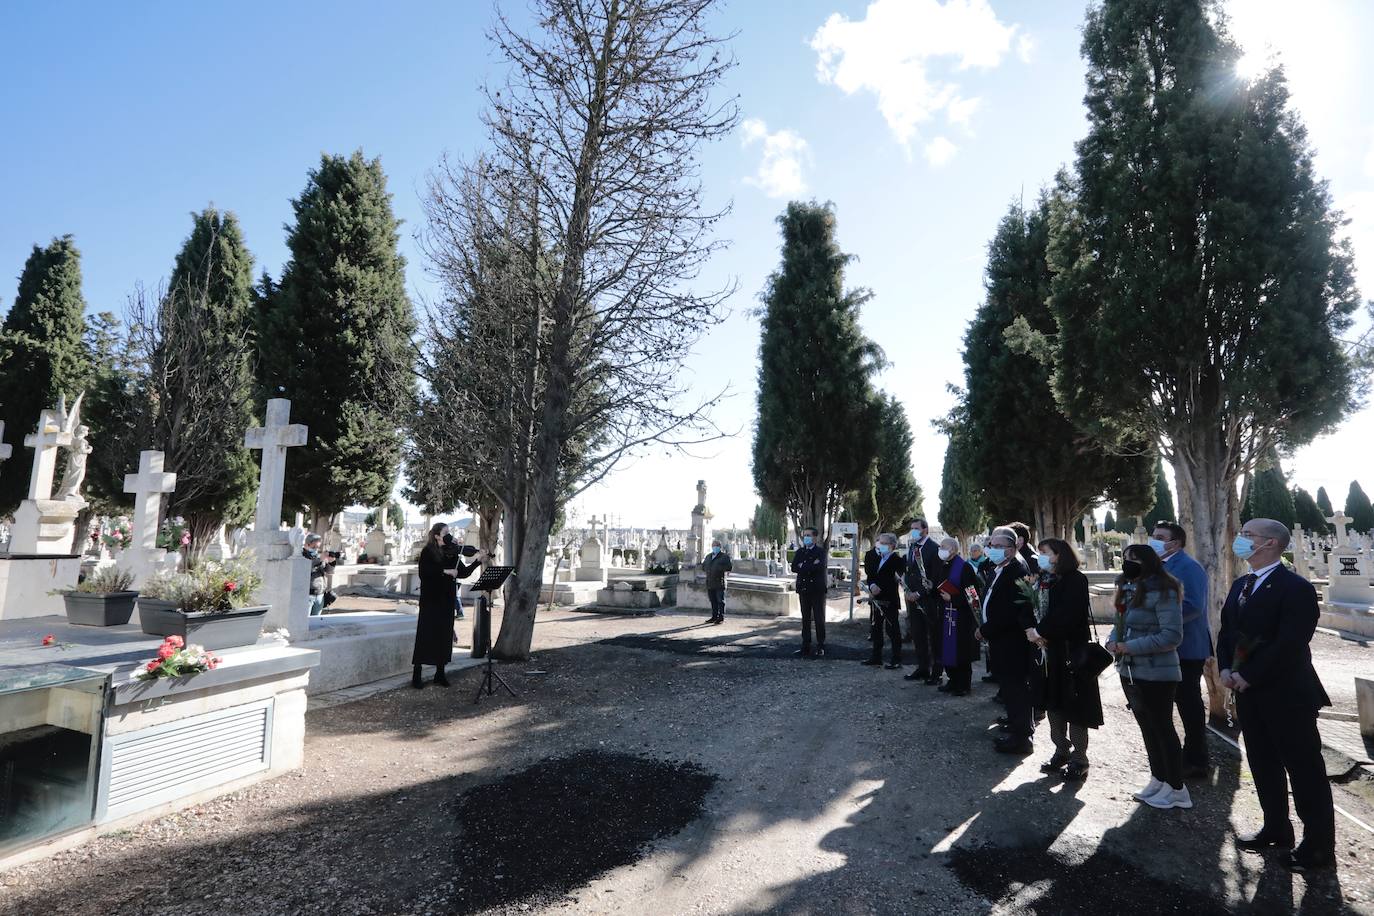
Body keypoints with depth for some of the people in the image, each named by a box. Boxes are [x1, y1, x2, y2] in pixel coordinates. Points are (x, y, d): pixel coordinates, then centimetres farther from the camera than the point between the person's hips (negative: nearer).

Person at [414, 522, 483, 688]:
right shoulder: (427, 552, -4)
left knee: (444, 636, 8)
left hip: (447, 601, 5)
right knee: (425, 636, -2)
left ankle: (440, 674, 18)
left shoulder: (452, 553, 9)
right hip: (430, 600, -5)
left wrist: (478, 561, -8)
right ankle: (416, 676, 5)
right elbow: (424, 572, -20)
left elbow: (463, 573, 4)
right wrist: (445, 571, -27)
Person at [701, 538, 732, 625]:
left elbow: (729, 567, -11)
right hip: (710, 583, 6)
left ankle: (721, 618, 2)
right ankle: (714, 617, 18)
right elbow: (703, 567, 24)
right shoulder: (708, 556, 19)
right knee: (713, 601, 11)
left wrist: (719, 568, -15)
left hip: (720, 583, -6)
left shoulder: (724, 556, 0)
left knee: (720, 601, -2)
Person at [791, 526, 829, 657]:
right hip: (803, 589, 4)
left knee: (819, 618, 3)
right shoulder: (800, 552, 10)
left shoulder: (821, 551, -3)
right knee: (805, 618, 9)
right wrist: (811, 567, -13)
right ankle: (805, 646, 15)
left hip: (817, 589, -4)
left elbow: (819, 567, -20)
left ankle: (820, 647, 10)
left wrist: (803, 567, -11)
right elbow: (794, 568, -3)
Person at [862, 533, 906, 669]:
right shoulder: (878, 558, 12)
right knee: (876, 628, 13)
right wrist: (872, 586, -9)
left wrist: (880, 588, -21)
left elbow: (894, 580, -18)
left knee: (893, 630, 0)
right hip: (877, 600, 8)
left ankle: (896, 659, 9)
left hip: (889, 601, -8)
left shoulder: (897, 560, -11)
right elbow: (871, 575, 10)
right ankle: (876, 657, 23)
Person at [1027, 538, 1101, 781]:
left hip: (1071, 652, -7)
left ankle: (1078, 761, 12)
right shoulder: (1044, 581, 10)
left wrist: (1040, 631, -15)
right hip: (1047, 651, 7)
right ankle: (1061, 752, 27)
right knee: (1053, 704, 13)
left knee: (1074, 707, 1)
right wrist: (1031, 630, -11)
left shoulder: (1075, 580, -12)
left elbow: (1066, 614, -22)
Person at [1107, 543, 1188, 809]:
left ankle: (1176, 789, 18)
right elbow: (1121, 624, 17)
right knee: (1147, 727, 18)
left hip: (1156, 674, -8)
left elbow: (1171, 636, -21)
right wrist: (1113, 641, -4)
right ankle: (1158, 780, 31)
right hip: (1129, 671, 8)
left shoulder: (1162, 592, -16)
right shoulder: (1128, 589, 9)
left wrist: (1130, 647, -21)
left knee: (1162, 728, 4)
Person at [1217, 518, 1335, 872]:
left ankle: (1319, 846, 18)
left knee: (1304, 770, 5)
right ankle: (1276, 829, 31)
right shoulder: (1240, 585, 10)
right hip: (1249, 693, 8)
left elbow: (1289, 644, -22)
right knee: (1263, 764, 17)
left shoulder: (1296, 588, -16)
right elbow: (1227, 631, 13)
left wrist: (1249, 676, -18)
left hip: (1286, 695, -8)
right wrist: (1225, 668, -2)